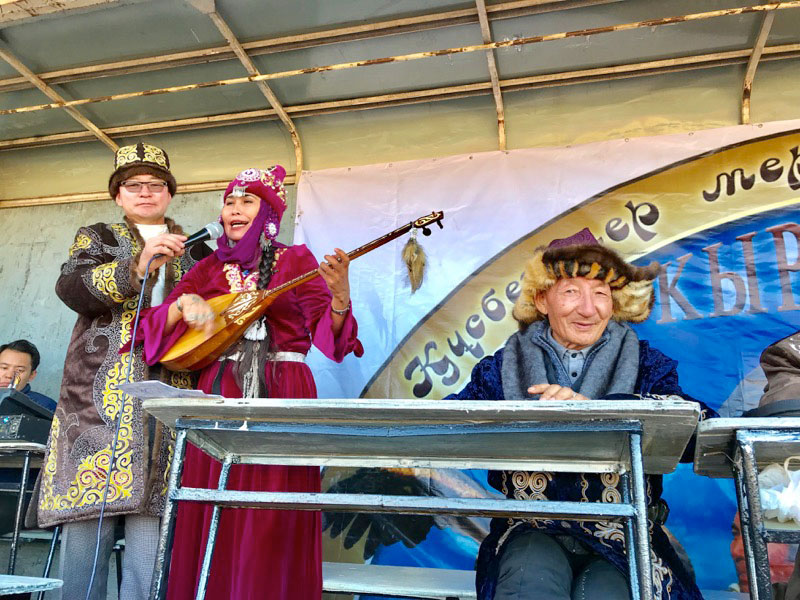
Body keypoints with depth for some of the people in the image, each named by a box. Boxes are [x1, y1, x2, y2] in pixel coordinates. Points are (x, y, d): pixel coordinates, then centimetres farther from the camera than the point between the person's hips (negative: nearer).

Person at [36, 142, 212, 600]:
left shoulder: (196, 251, 21)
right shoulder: (97, 238, 17)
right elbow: (71, 288, -3)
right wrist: (137, 266, -18)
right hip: (101, 390, 0)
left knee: (150, 513, -7)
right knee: (88, 516, -7)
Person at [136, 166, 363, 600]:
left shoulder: (294, 260, 5)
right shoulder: (210, 268, 14)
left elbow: (329, 334, -6)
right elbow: (156, 327, 7)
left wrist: (340, 296, -26)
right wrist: (184, 303, -12)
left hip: (281, 393, -3)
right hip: (219, 392, 3)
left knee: (272, 523, -4)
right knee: (211, 520, 4)